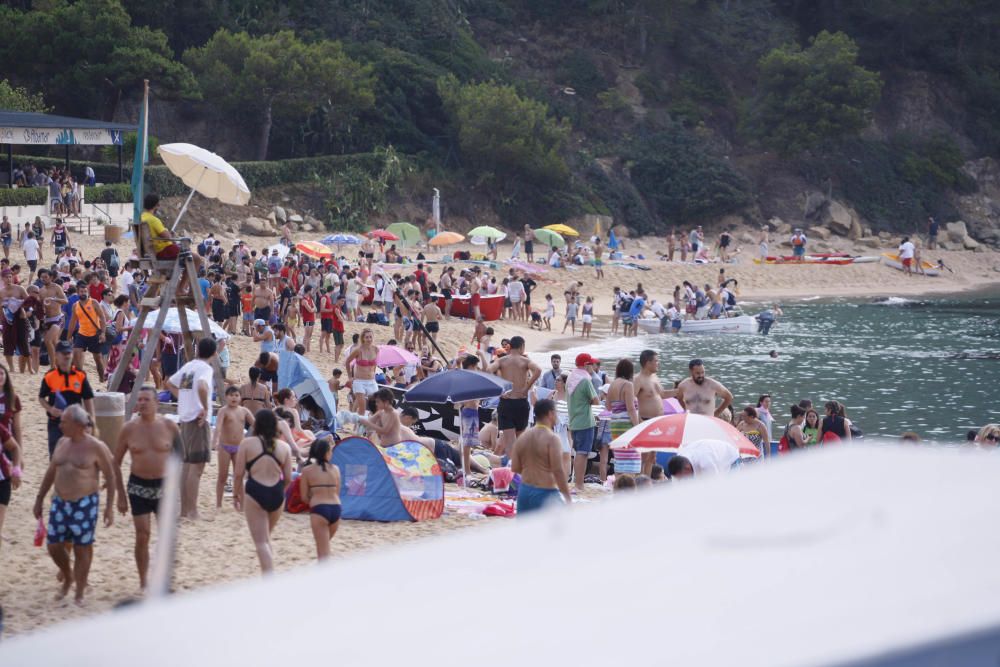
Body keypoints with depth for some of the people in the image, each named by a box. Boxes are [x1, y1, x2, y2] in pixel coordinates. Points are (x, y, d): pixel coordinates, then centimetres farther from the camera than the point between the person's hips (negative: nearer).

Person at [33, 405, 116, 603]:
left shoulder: (96, 447, -10)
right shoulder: (62, 443, 8)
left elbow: (111, 477, -7)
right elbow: (50, 473, 17)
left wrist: (110, 507, -11)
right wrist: (39, 500, 18)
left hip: (84, 504, -6)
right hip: (60, 503, 6)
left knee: (82, 549, 2)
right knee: (54, 546, 7)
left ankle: (79, 594, 13)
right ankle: (67, 578, 34)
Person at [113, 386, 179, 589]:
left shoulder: (169, 427, -5)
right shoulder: (129, 428, -5)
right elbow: (116, 462, 3)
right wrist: (121, 495, 0)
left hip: (164, 486, 0)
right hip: (139, 487, 0)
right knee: (142, 536, -1)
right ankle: (143, 582, 11)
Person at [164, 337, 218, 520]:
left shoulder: (188, 366, 13)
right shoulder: (206, 369, -11)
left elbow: (168, 383, 25)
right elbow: (202, 387, -32)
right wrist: (205, 408, -21)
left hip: (185, 419, 8)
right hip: (199, 420, -8)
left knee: (187, 465, 14)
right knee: (197, 467, -6)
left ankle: (184, 509, 18)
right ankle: (192, 511, -6)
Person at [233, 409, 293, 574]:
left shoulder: (247, 444, -3)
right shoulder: (284, 447, 6)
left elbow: (239, 474, -3)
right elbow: (288, 478, 7)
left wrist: (236, 494, 11)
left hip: (255, 493, -3)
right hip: (277, 494, 4)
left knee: (261, 541, -1)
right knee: (266, 537, 24)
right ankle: (268, 571, 26)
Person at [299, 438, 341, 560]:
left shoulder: (307, 470, 2)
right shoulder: (335, 469, 10)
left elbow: (304, 497, 5)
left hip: (319, 510, -4)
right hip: (336, 509, 4)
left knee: (323, 552, -3)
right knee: (325, 544, 26)